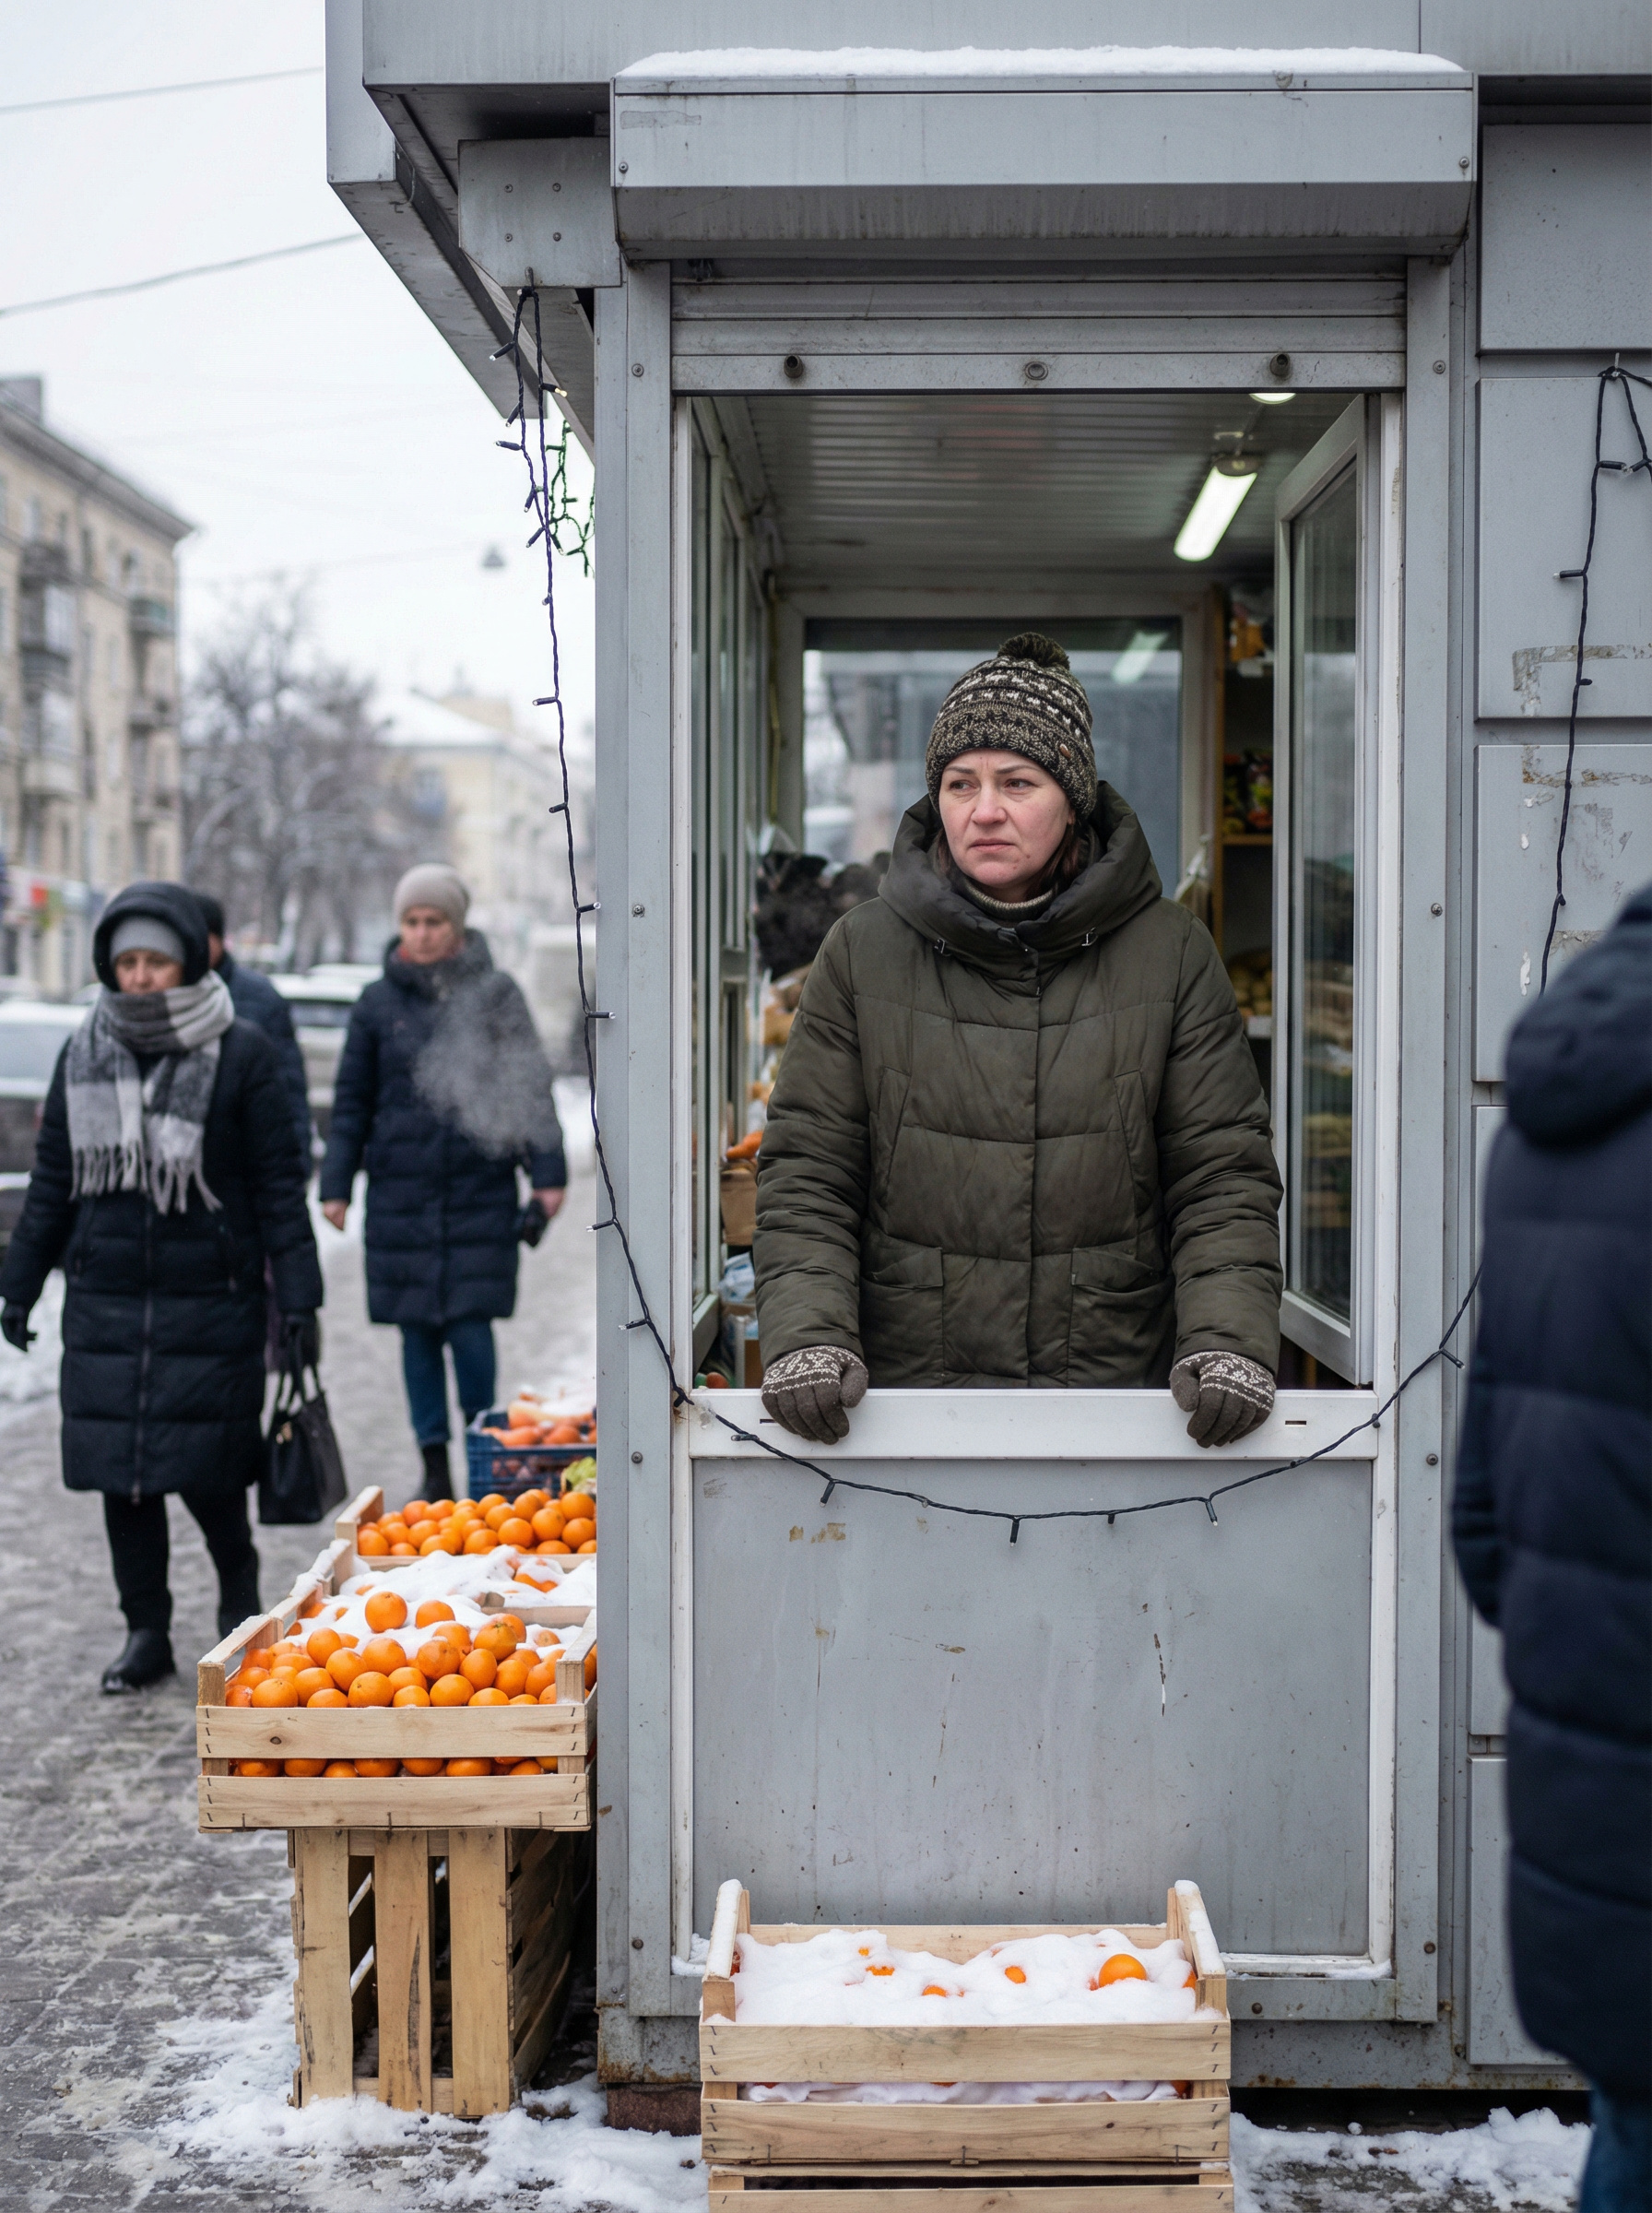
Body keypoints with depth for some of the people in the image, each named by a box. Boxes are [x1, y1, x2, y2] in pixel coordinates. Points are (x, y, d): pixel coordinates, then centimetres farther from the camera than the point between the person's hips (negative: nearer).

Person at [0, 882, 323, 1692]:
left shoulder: (241, 1055, -4)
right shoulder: (84, 1054, 8)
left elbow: (278, 1185, -3)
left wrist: (299, 1297, -7)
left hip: (210, 1300, -4)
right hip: (105, 1301, 4)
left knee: (203, 1465, -3)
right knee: (119, 1470, 5)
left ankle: (238, 1581, 27)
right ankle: (145, 1632, 19)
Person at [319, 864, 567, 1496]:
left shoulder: (495, 993, 3)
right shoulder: (378, 1003, 7)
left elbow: (531, 1086, 6)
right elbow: (351, 1101, 11)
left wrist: (546, 1172, 2)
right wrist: (336, 1184, 7)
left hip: (481, 1189, -2)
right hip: (401, 1191, 2)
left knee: (470, 1324, -6)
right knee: (417, 1330, 5)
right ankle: (434, 1463, 16)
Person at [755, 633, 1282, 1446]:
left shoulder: (1172, 954, 7)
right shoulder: (862, 952, 7)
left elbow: (1224, 1176, 5)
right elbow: (806, 1174, 6)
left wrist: (1229, 1340, -11)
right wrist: (807, 1335, -9)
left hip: (1115, 1392, 0)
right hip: (908, 1389, 0)